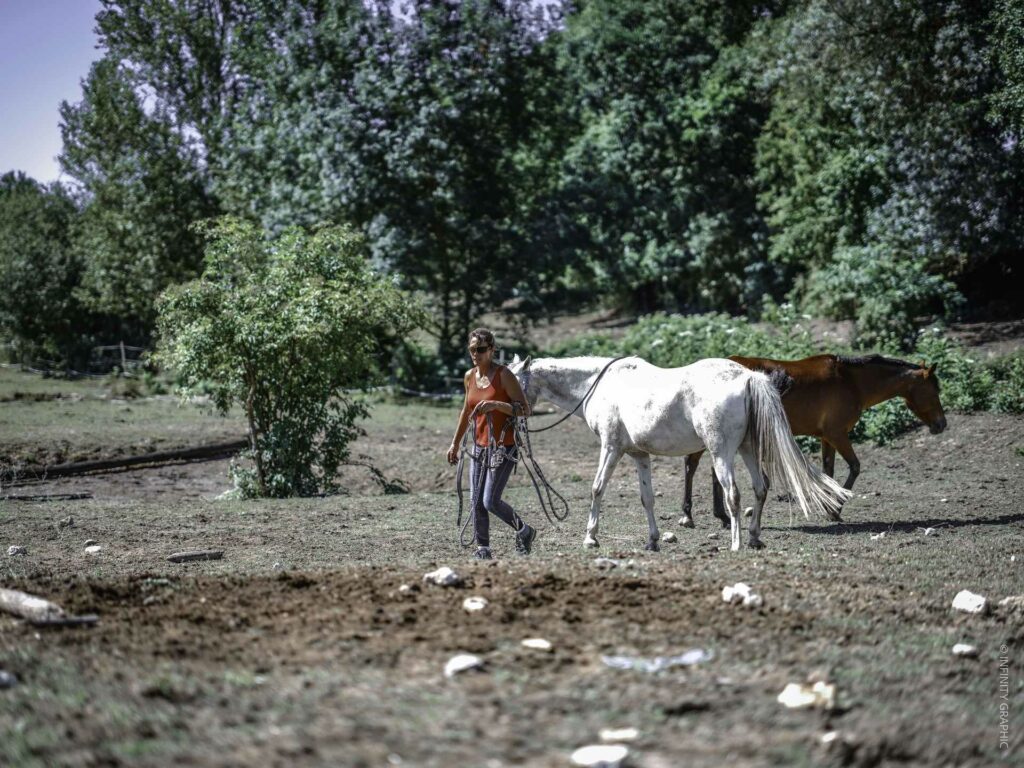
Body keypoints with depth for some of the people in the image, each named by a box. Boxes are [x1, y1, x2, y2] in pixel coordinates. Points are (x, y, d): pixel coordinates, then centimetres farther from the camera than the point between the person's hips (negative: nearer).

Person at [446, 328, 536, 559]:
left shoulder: (504, 376, -13)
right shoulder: (470, 376, 7)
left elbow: (525, 409, -15)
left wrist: (496, 404, -28)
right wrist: (455, 443, 22)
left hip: (504, 447, -6)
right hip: (479, 446, 7)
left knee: (490, 502, -11)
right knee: (477, 502, 5)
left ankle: (524, 531, 12)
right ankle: (483, 549, 17)